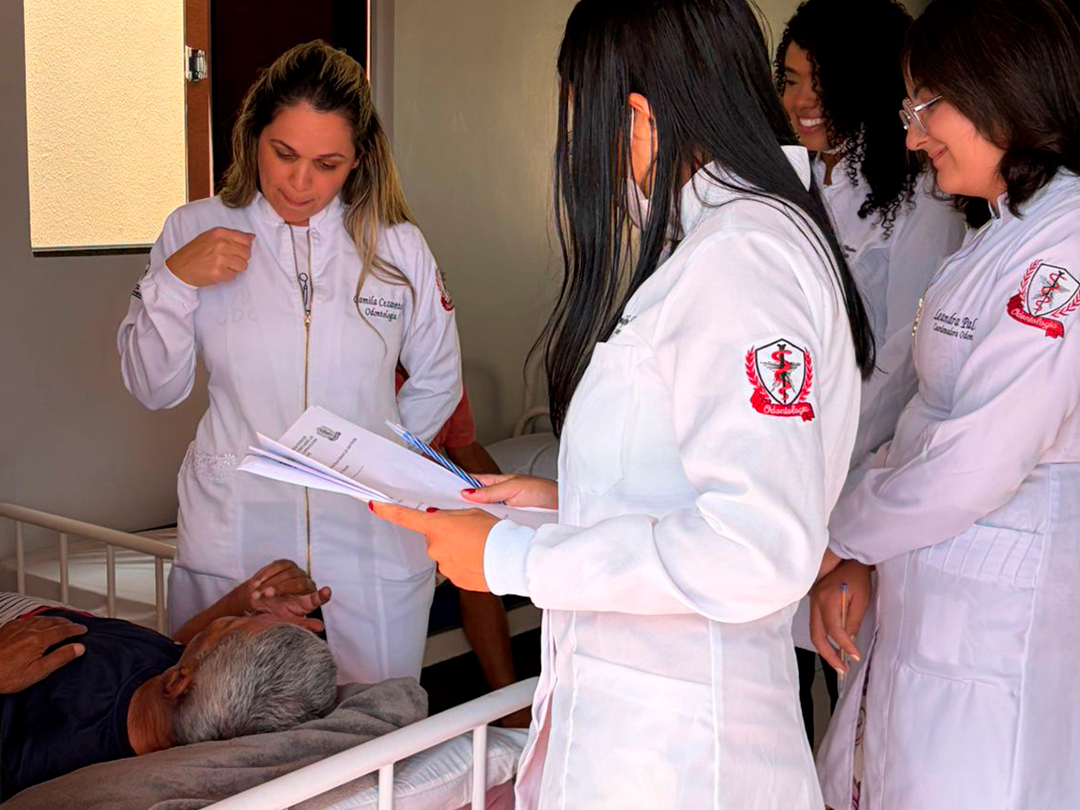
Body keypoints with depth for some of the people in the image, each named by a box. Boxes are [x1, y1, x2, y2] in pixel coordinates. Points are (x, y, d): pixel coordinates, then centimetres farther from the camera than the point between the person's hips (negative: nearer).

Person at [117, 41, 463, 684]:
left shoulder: (398, 245, 3)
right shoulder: (195, 231, 3)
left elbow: (437, 382, 15)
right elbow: (154, 388, 4)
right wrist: (174, 281, -9)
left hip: (371, 542, 0)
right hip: (233, 539, 0)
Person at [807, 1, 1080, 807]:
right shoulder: (1004, 234, 15)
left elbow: (976, 466, -22)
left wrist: (840, 538, -6)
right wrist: (859, 560, 5)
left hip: (1000, 627, -9)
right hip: (928, 607, 9)